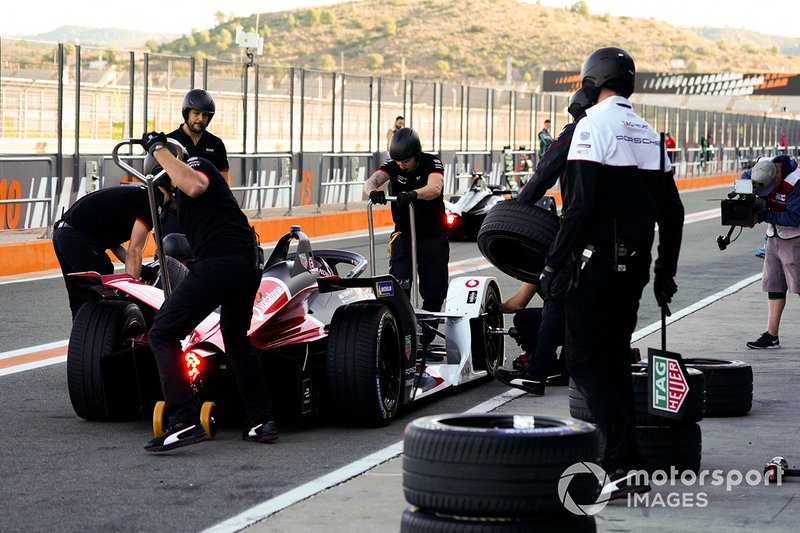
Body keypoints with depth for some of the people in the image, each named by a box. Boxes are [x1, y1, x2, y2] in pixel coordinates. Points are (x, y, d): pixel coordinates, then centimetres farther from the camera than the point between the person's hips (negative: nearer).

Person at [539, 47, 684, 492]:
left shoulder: (595, 125, -10)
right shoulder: (649, 135, 13)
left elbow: (580, 205, -18)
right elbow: (672, 211, 14)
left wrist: (553, 264, -13)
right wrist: (666, 273, 21)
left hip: (598, 261, -8)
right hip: (635, 264, 8)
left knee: (586, 364, -5)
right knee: (616, 361, 15)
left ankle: (625, 467, -15)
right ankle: (630, 468, 16)